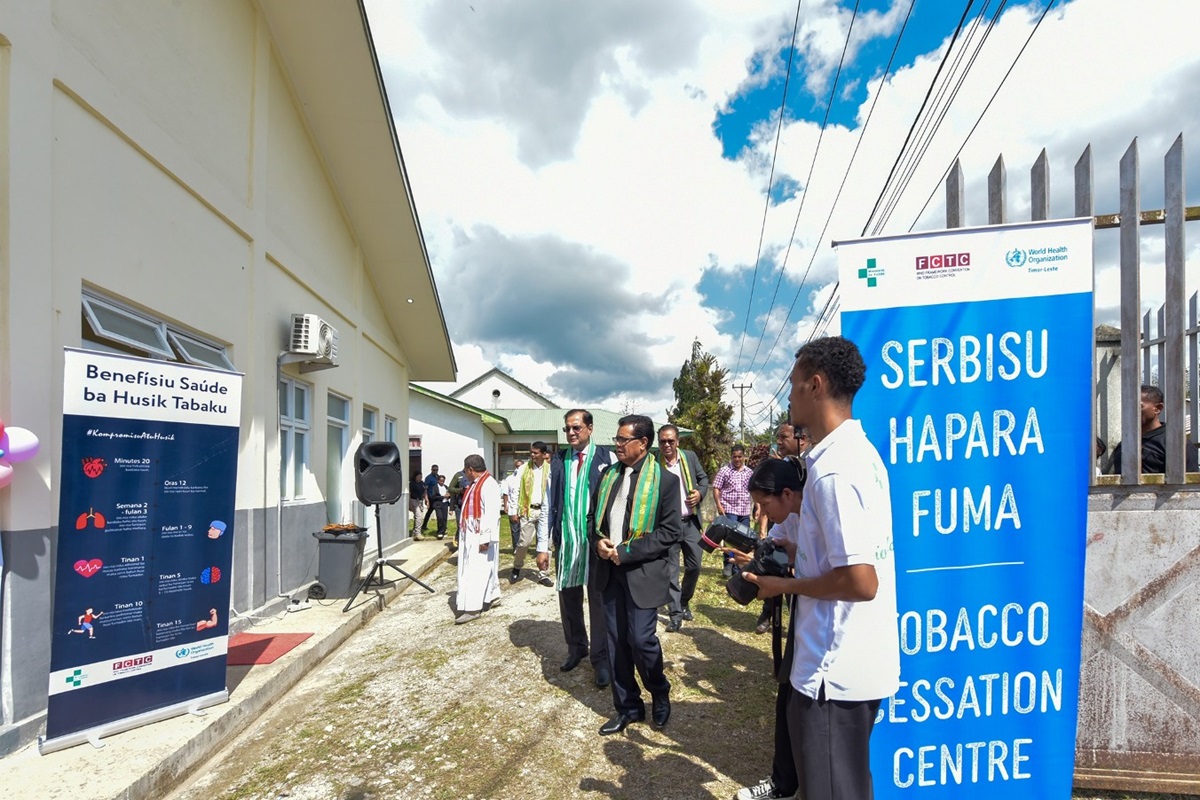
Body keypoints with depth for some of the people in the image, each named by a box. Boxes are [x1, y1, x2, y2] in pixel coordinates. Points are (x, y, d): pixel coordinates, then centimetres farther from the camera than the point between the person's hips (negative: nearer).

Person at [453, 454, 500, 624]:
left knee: (476, 570, -6)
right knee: (470, 569, 16)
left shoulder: (489, 485, -18)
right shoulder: (475, 484, 13)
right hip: (470, 535, 10)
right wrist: (462, 532, 16)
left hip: (480, 536, -10)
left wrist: (485, 538, -25)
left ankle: (472, 608, 0)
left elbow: (492, 514, -23)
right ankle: (492, 596, 28)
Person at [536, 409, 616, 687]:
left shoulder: (606, 458, -6)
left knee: (599, 600, 7)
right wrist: (543, 546, 3)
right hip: (566, 542, 4)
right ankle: (576, 648, 37)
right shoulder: (557, 462, 4)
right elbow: (548, 506, 5)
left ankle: (601, 659, 23)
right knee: (568, 598, 15)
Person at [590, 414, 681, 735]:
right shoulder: (608, 476, 8)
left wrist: (628, 552, -18)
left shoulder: (664, 479, -9)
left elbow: (671, 531, -13)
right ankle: (628, 707, 29)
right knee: (616, 642, 11)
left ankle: (660, 695, 28)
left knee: (641, 639, -3)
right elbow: (594, 516, 16)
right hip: (610, 571, 6)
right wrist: (598, 541, -6)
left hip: (643, 572, -5)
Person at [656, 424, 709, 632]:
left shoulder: (690, 457, 0)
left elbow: (703, 478, 12)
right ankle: (675, 614, 13)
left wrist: (700, 493, -7)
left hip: (691, 522, 3)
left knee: (694, 566, 11)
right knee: (671, 570, 2)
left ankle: (684, 602, 34)